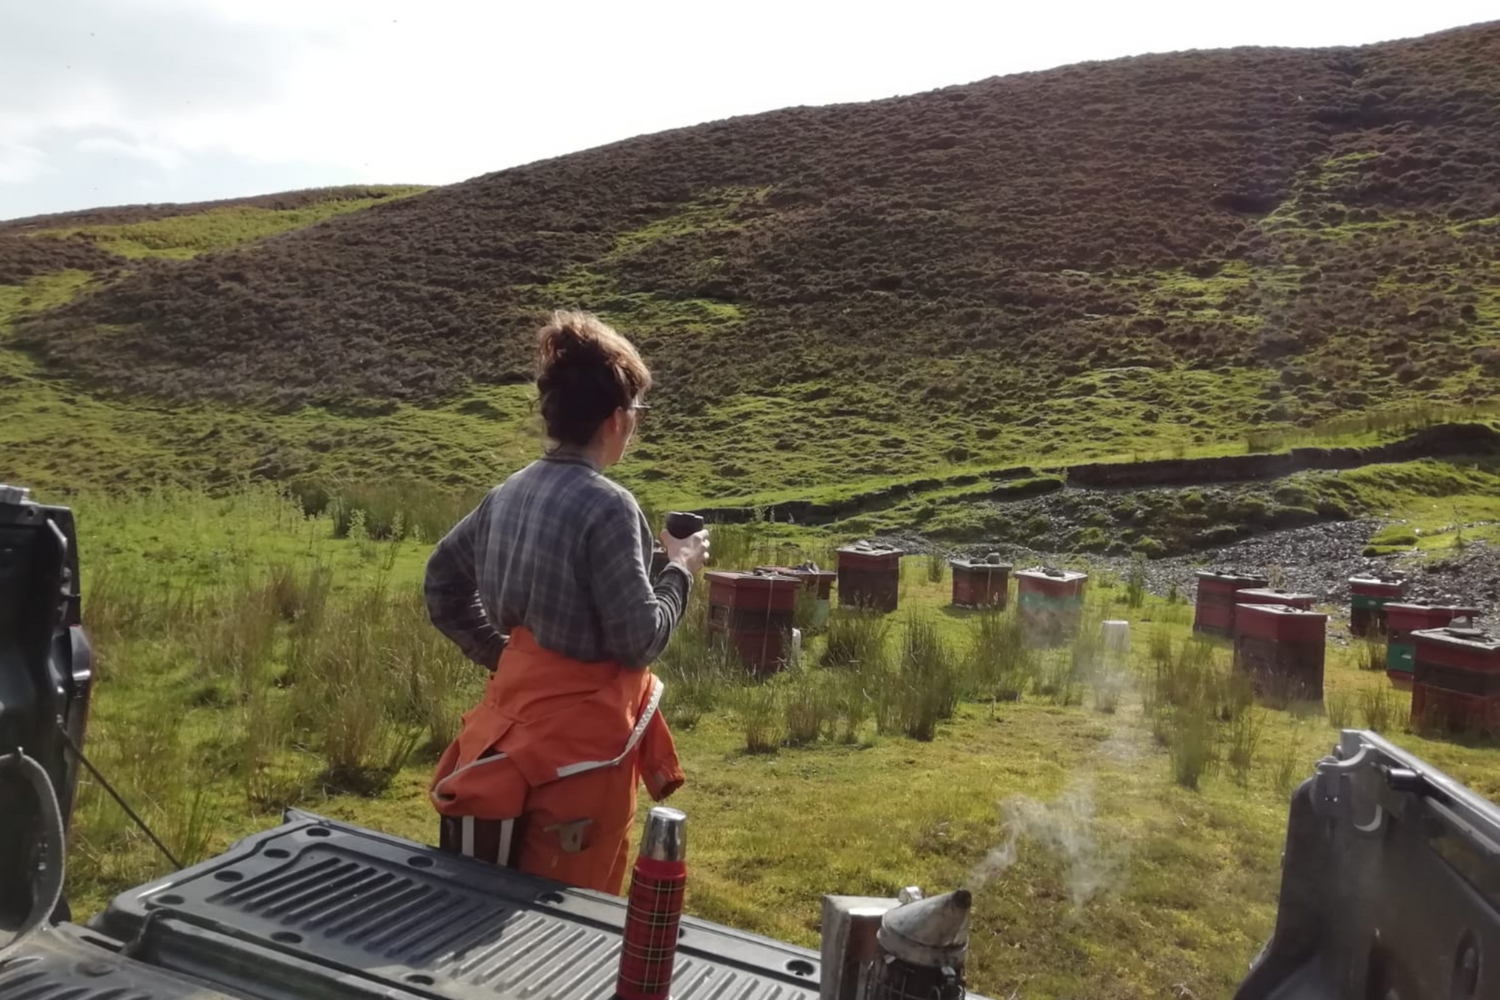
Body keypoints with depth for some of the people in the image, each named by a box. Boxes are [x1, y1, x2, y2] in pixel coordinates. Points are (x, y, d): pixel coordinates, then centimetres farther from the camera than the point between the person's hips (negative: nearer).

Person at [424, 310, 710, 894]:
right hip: (580, 738, -8)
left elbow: (442, 584, 14)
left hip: (519, 724, 8)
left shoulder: (509, 492, 3)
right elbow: (639, 641, -19)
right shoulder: (606, 505, -21)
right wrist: (681, 570, -4)